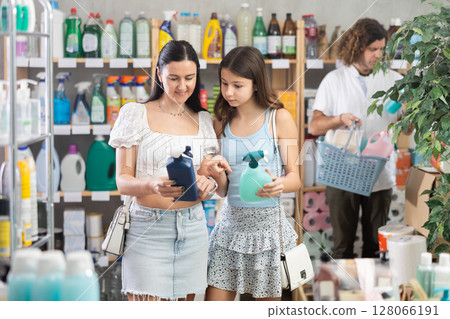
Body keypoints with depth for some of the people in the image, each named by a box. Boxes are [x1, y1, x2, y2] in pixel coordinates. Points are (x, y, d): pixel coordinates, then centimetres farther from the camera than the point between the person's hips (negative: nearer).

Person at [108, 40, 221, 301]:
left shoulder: (204, 121, 12)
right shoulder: (135, 114, 1)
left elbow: (209, 176, 14)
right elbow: (122, 181, -4)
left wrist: (207, 185, -11)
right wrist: (153, 185, -25)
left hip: (192, 228, 4)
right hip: (147, 229, -3)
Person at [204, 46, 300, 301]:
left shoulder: (279, 118, -4)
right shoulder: (222, 122, 8)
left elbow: (295, 178, -5)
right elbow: (223, 191, 9)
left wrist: (278, 185, -28)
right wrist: (218, 176, -14)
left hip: (267, 223, -4)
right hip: (230, 222, 4)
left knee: (268, 299, 5)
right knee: (215, 299, 2)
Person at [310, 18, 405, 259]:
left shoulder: (393, 80, 7)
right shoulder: (334, 80, 4)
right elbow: (315, 126, 0)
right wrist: (340, 119, -18)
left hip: (381, 177, 1)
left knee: (375, 245, 8)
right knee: (342, 244, 5)